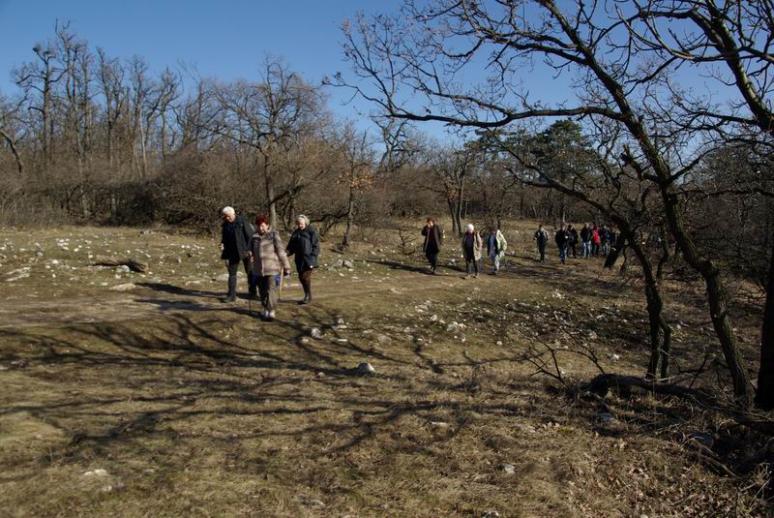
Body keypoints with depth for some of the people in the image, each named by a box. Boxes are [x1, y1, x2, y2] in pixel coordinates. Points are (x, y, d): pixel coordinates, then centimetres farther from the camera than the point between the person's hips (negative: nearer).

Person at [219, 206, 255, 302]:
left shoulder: (241, 221, -11)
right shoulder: (225, 225, 4)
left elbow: (249, 235, -11)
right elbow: (224, 238, 13)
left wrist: (250, 249, -15)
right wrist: (222, 244, -9)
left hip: (244, 251, -4)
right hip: (233, 252, 4)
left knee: (249, 272, 10)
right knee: (232, 273, 1)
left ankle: (252, 291, 27)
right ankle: (231, 295, 5)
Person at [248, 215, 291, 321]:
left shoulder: (274, 235, -5)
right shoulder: (254, 237, 8)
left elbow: (281, 251, -5)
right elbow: (251, 250, 20)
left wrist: (286, 267, -6)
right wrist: (250, 255, -3)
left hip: (272, 268, -5)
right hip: (258, 269, 5)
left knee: (271, 290, -9)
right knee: (262, 290, 13)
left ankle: (271, 311, -3)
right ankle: (265, 309, 28)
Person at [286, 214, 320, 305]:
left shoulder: (312, 231, -6)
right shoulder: (296, 233, 12)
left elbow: (316, 246, -9)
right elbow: (291, 246, 13)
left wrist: (313, 258, -16)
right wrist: (286, 253, -6)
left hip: (308, 259, -6)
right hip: (299, 259, 7)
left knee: (305, 277, -9)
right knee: (301, 277, 8)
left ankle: (308, 296, 4)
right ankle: (307, 296, 21)